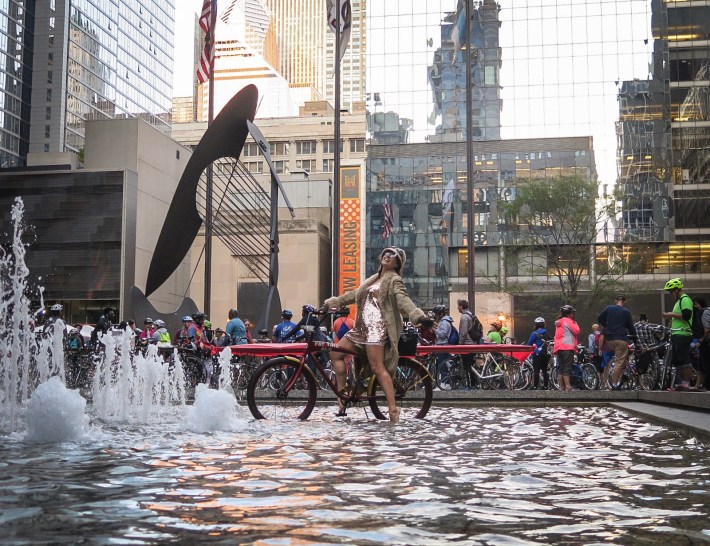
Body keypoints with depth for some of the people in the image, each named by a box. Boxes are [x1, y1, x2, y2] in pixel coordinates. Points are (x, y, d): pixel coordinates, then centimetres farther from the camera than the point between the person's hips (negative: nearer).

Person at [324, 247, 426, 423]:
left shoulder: (394, 280, -1)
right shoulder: (374, 279, 23)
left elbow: (403, 299, -17)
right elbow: (354, 295, 30)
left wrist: (418, 316, -36)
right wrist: (330, 303, 33)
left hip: (376, 327, -9)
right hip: (361, 327, 9)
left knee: (378, 368, -17)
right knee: (336, 353, 6)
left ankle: (393, 408, -20)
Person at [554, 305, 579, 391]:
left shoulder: (559, 322, 21)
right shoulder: (568, 321, -7)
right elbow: (576, 331, -10)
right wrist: (575, 323, 4)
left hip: (559, 347, 9)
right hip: (567, 347, -9)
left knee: (562, 368, 10)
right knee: (567, 368, -12)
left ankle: (561, 387, 10)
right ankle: (568, 387, -16)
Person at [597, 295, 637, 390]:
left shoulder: (608, 308, 8)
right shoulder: (626, 312, -1)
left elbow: (599, 319, 14)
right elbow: (630, 326, 3)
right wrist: (634, 336, 19)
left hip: (609, 339, 5)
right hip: (621, 338, -5)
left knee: (619, 358, 25)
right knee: (619, 361, -3)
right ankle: (615, 384, -6)